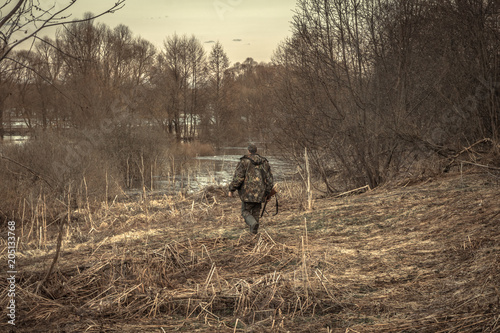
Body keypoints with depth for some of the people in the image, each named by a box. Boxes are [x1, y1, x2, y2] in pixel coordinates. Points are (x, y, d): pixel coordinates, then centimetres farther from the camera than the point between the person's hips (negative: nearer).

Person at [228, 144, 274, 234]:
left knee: (245, 212, 7)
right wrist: (266, 193, 19)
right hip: (259, 193, 4)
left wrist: (231, 189, -1)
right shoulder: (264, 162, 8)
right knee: (256, 212, 15)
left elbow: (238, 177, -12)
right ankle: (254, 231, 13)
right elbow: (269, 179, 10)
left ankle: (253, 223, -19)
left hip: (248, 193, -4)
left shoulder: (244, 161, -7)